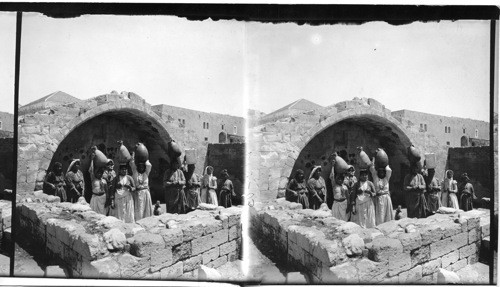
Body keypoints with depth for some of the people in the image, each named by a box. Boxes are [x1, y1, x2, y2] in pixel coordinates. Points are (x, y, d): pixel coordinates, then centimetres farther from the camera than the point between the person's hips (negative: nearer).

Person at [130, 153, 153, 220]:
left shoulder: (146, 173, 10)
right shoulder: (135, 172, 8)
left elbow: (149, 165, -5)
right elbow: (131, 163, 1)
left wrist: (146, 160, 13)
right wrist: (133, 154, 2)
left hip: (145, 193, 2)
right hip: (137, 193, -1)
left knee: (146, 209, 2)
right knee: (138, 210, -4)